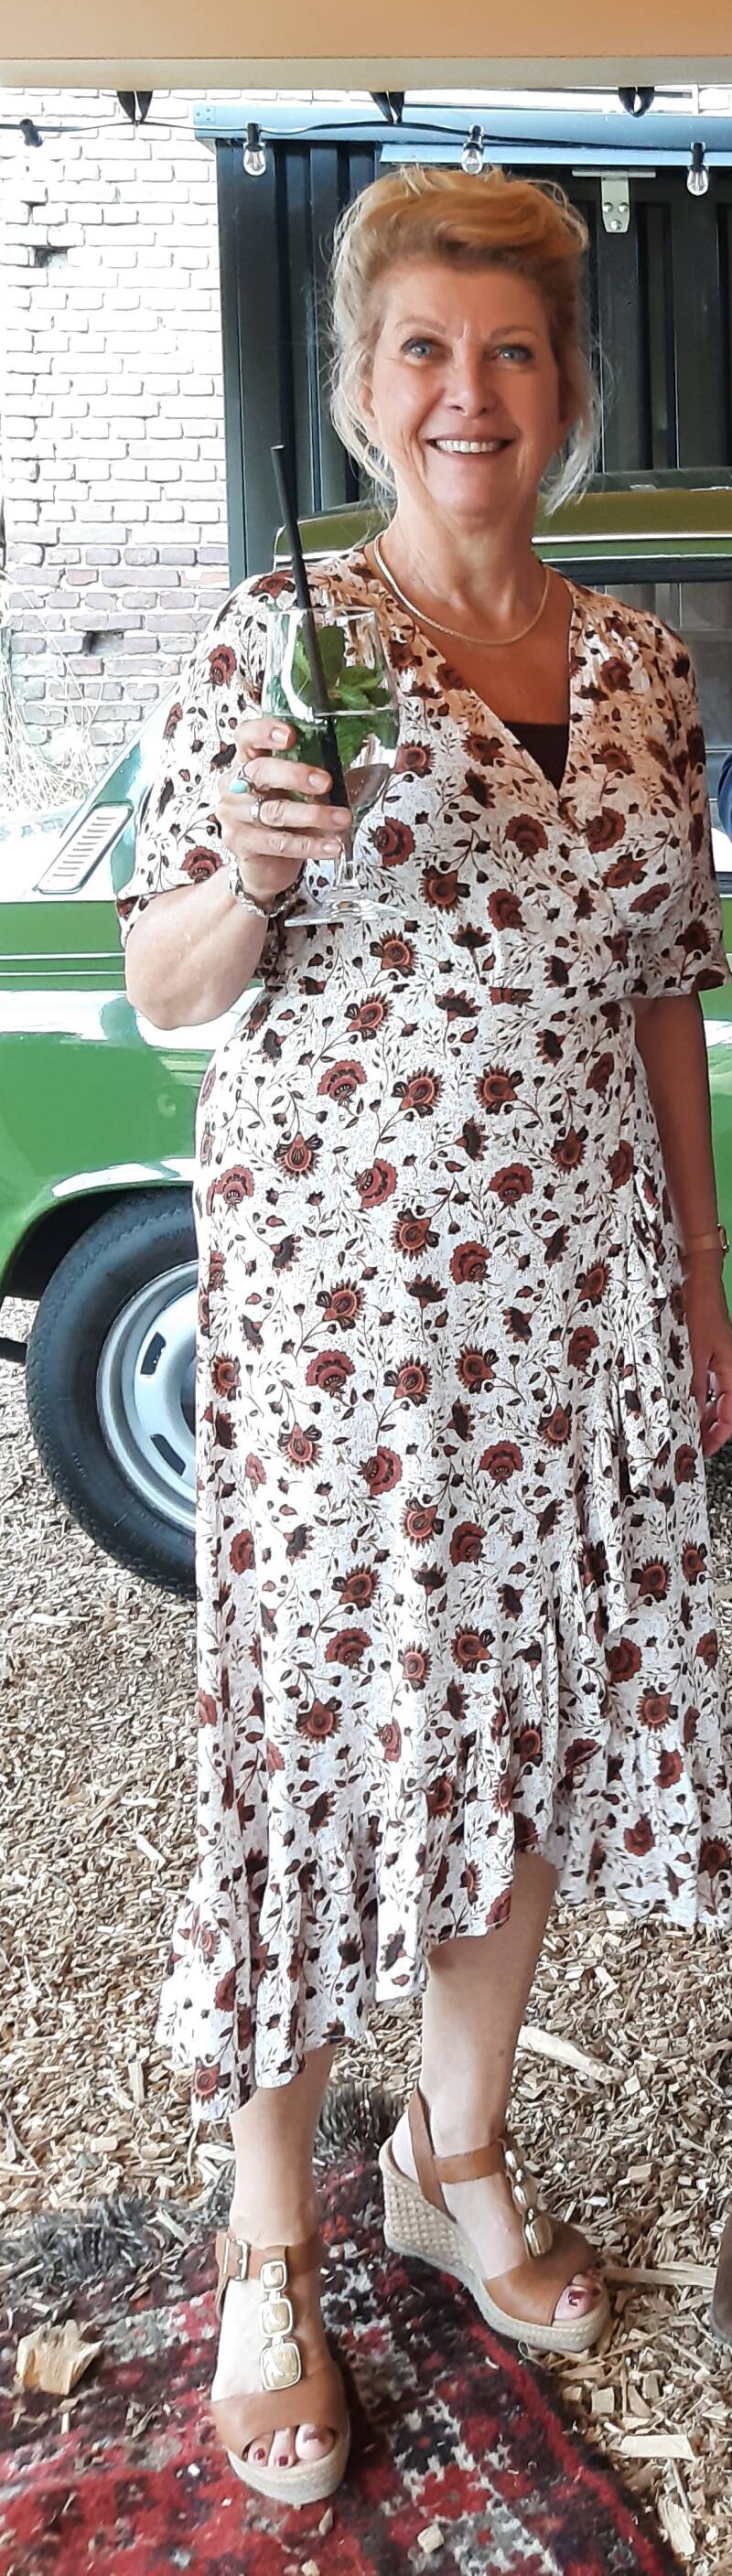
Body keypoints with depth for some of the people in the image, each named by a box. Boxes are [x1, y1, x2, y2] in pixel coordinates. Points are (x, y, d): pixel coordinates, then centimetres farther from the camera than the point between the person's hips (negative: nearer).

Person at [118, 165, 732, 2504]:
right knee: (320, 1722, 2)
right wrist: (253, 866, -23)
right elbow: (166, 987, -2)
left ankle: (459, 2155, 36)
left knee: (540, 1702, 13)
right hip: (341, 1275, -4)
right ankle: (269, 2250, 25)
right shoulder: (279, 632, -2)